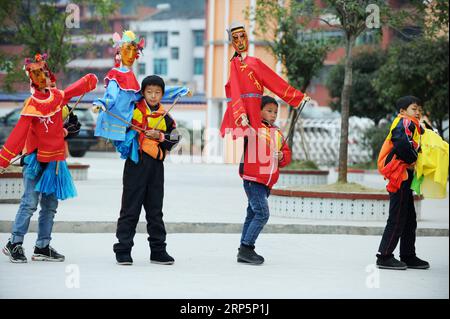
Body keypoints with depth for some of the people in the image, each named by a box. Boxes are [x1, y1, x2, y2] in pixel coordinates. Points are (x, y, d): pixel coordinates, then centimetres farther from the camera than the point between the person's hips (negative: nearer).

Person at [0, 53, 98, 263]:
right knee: (30, 202, -11)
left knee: (50, 204, 9)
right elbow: (19, 133, -20)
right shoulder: (32, 105, -14)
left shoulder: (58, 96, 2)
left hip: (55, 159, 6)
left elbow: (80, 86, 21)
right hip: (36, 159, -6)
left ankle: (42, 247, 15)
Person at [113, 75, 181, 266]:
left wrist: (159, 136, -8)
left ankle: (158, 250, 15)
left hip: (156, 165, 3)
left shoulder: (165, 117, 11)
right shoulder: (132, 110, 3)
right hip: (136, 164, -3)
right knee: (130, 208, -2)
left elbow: (174, 139, 6)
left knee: (155, 210, 9)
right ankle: (123, 250, 2)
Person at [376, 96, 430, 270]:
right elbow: (403, 144, -28)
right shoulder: (405, 123, -11)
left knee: (409, 219, 15)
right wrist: (412, 160, -15)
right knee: (397, 218, -7)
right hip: (399, 176, -10)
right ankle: (384, 256, -3)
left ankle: (408, 256, 21)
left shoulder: (412, 125, 22)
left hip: (405, 177, 10)